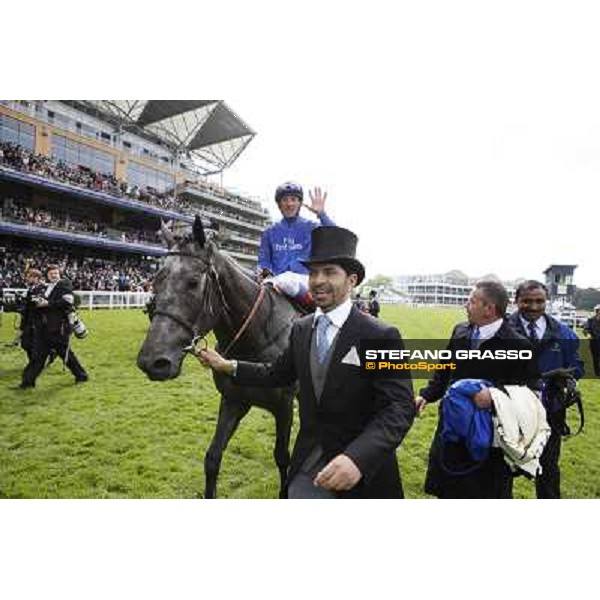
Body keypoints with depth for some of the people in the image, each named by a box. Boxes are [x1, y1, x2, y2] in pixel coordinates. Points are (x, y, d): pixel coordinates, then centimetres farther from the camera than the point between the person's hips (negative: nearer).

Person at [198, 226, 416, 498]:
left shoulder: (381, 336, -19)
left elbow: (399, 406, -24)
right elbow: (278, 373, 11)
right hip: (309, 461, 4)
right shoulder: (301, 328, -1)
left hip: (362, 468, -3)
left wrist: (358, 457, -38)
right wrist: (228, 366, 2)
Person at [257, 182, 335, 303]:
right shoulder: (270, 231, 18)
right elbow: (263, 260, 17)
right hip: (276, 279, 3)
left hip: (305, 280, -3)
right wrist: (265, 273, -6)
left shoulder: (311, 227, 11)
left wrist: (321, 214, -17)